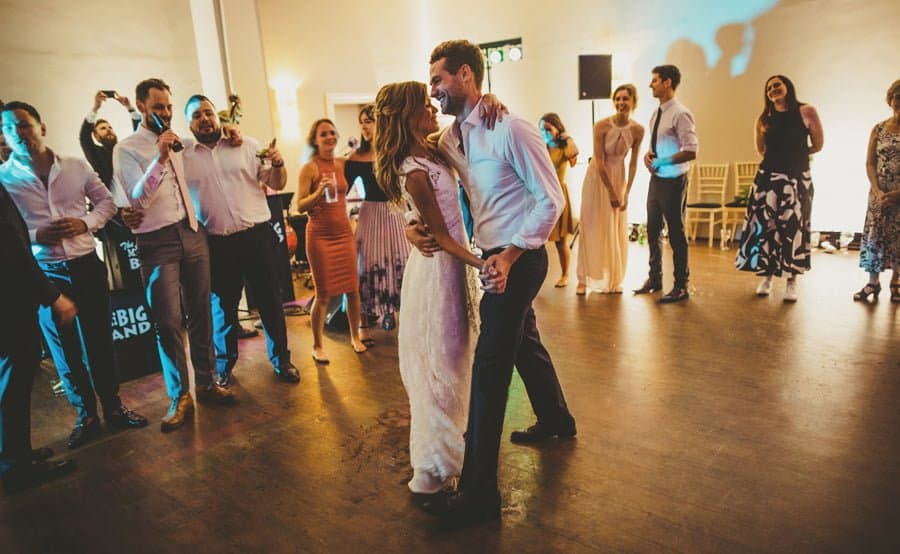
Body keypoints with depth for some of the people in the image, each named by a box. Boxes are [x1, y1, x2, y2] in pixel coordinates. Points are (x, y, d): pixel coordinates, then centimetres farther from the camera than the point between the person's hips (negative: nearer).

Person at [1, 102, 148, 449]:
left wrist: (86, 223, -9)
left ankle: (113, 406, 25)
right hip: (43, 274, -1)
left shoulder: (77, 167, 1)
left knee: (100, 339, 10)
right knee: (64, 348, 9)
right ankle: (85, 416, 23)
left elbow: (106, 201, 10)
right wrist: (34, 236, -17)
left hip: (87, 265, 1)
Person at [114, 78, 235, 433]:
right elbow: (138, 198, -13)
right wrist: (160, 158, -24)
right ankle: (179, 396, 8)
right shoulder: (126, 149, -2)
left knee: (200, 313, 8)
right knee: (169, 321, -4)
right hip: (158, 242, -5)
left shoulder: (177, 143, 14)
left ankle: (206, 383, 19)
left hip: (193, 234, 5)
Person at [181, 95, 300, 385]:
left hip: (257, 236, 0)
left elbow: (277, 184, 4)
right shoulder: (182, 156, 4)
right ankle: (224, 366, 27)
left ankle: (281, 359, 22)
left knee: (269, 299, 7)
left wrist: (278, 164, -15)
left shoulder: (247, 145, 4)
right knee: (222, 306, 11)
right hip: (216, 243, 0)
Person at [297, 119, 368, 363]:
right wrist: (318, 193, -25)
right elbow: (300, 206, -11)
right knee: (323, 294, 0)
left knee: (353, 288, 6)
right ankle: (317, 346, 16)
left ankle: (355, 336, 25)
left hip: (344, 232, 5)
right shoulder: (310, 167, -8)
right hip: (320, 235, -4)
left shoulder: (342, 163, 6)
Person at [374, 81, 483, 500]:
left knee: (452, 360, 22)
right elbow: (441, 237, -18)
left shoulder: (432, 153, 5)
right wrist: (482, 263, -23)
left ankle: (447, 443, 42)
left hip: (451, 264, 9)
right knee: (438, 366, -1)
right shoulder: (415, 172, -20)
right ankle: (431, 473, 13)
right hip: (438, 268, -9)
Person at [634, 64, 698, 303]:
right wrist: (648, 154, -1)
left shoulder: (680, 114, -15)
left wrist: (662, 161, -17)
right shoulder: (656, 113, 10)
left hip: (673, 180, -8)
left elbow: (691, 152, -21)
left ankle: (681, 286, 15)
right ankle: (655, 278, 31)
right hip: (656, 178, 8)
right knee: (653, 231, 15)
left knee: (676, 233, 2)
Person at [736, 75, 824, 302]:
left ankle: (792, 281, 8)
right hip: (768, 177, 2)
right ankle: (767, 276, 12)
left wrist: (795, 154, 14)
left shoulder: (806, 112, -1)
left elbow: (818, 145, 5)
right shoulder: (764, 119, 6)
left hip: (797, 178, -2)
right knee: (765, 225, 0)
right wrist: (779, 157, 12)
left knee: (793, 228, 2)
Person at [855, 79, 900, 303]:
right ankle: (873, 282, 9)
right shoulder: (879, 129, 4)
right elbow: (870, 163, 2)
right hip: (879, 193, 1)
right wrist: (878, 191, -10)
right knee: (874, 234, 2)